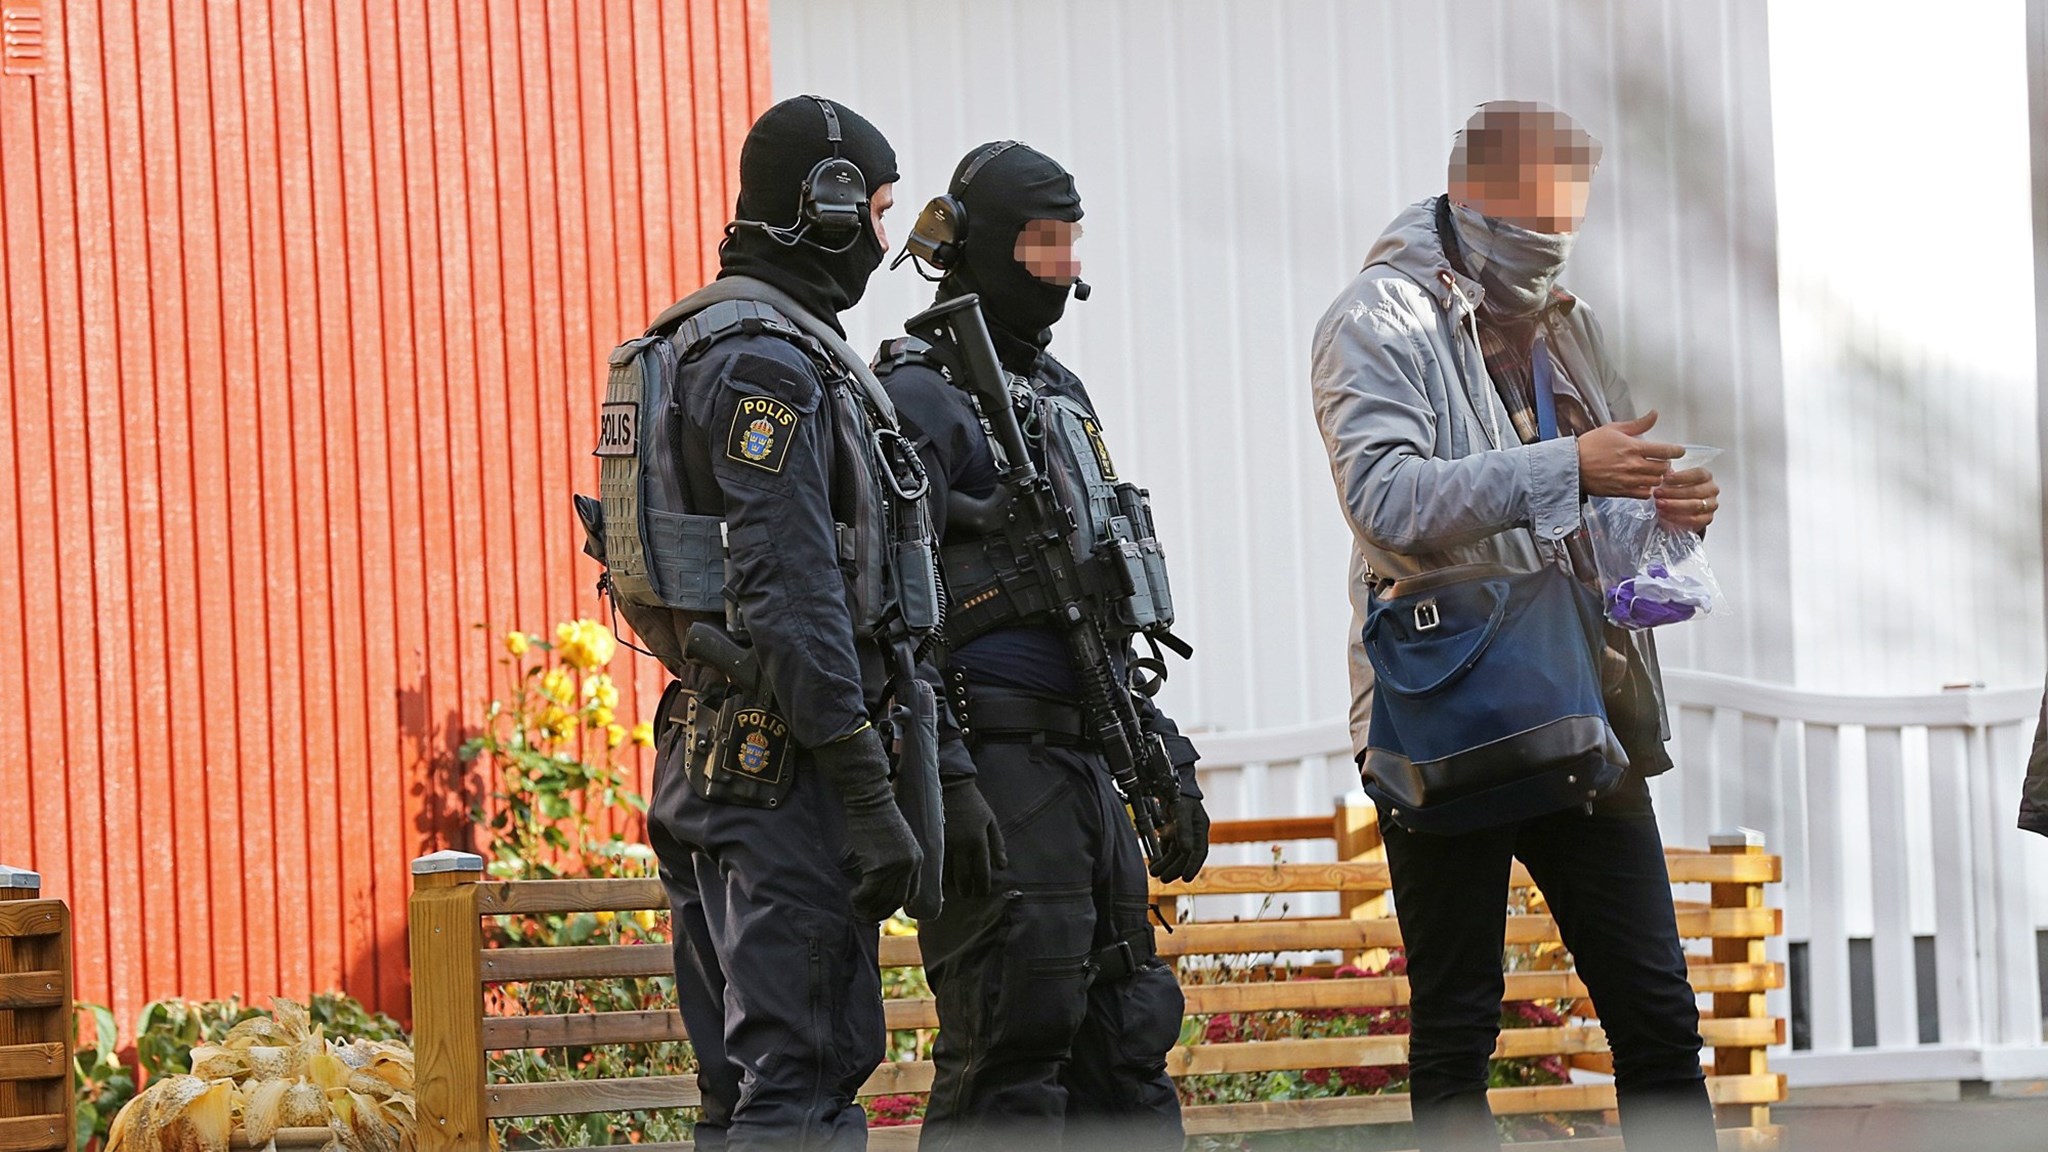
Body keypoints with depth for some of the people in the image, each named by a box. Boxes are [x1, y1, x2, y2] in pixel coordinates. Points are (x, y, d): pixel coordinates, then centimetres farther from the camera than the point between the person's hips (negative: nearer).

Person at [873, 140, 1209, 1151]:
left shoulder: (1058, 394, 21)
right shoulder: (921, 397, -8)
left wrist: (1165, 761, 22)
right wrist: (946, 784, -24)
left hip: (1081, 763, 9)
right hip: (997, 768, -9)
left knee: (1126, 1032, 10)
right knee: (1009, 1043, -10)